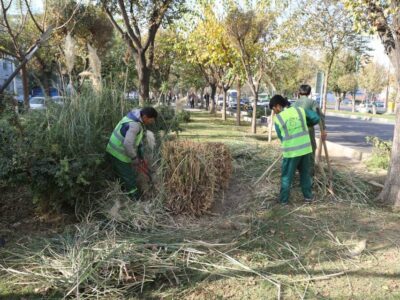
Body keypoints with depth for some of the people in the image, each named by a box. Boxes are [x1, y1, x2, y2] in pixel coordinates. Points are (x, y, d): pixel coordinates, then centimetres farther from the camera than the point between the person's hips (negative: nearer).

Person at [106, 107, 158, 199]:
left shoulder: (136, 119, 4)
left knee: (122, 176, 23)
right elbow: (128, 144, -35)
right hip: (119, 155, -10)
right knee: (130, 179, 2)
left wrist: (141, 155, 15)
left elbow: (138, 138, 14)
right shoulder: (134, 125, -28)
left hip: (114, 152, 10)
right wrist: (134, 158, -20)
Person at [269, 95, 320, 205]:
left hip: (291, 151, -3)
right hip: (305, 148, 3)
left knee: (286, 176, 11)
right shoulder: (300, 110, 2)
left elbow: (281, 137, 6)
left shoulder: (278, 119, -4)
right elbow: (316, 118, 3)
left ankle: (283, 199, 16)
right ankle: (308, 196, 26)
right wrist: (307, 124, 21)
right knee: (305, 173, 19)